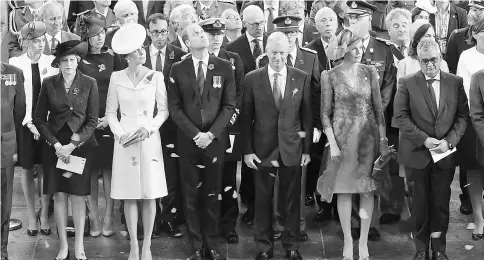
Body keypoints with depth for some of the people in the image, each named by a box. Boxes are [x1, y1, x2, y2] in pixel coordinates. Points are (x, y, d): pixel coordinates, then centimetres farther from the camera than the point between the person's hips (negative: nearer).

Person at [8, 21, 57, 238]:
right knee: (27, 170, 7)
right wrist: (29, 122, -14)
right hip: (25, 124, -1)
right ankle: (31, 216, 17)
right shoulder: (15, 63, -4)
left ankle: (44, 214, 15)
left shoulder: (52, 62, -1)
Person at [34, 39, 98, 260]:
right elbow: (39, 118, 2)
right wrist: (56, 145, -8)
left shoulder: (89, 84, -2)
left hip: (80, 145, -1)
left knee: (78, 196, 0)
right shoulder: (49, 83, 1)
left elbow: (92, 121, -3)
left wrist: (72, 145, -11)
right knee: (59, 195, 3)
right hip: (54, 146, 1)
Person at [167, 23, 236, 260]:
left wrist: (210, 134, -11)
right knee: (191, 196, 4)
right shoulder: (178, 70, 3)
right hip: (188, 141, 0)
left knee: (212, 195, 6)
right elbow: (175, 108, 0)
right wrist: (195, 134, -11)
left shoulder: (224, 67, 2)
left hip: (215, 140, 0)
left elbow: (229, 105, -1)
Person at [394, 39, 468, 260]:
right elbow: (401, 116, -7)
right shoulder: (407, 83, -2)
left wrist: (449, 141, -11)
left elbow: (462, 116, 3)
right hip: (418, 152, -1)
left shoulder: (455, 82, 4)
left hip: (446, 153, 1)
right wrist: (424, 139, -15)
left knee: (441, 203, 8)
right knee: (420, 202, 8)